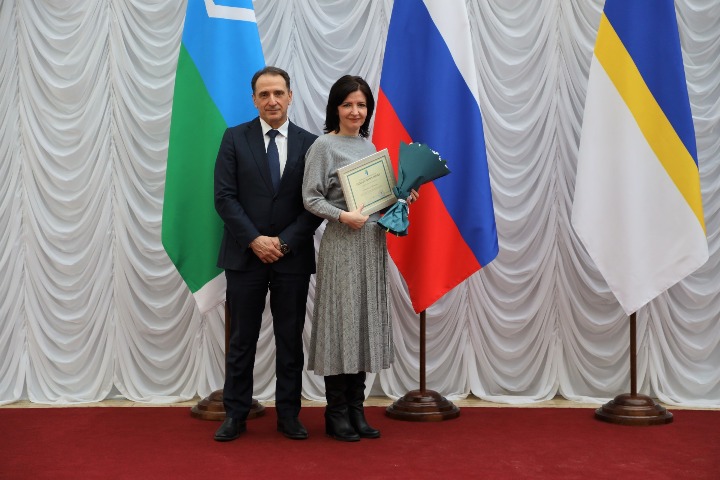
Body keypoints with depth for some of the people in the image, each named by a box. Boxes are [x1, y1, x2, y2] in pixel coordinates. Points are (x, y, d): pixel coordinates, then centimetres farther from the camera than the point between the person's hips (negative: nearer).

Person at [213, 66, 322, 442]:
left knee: (290, 340, 8)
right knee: (241, 340, 6)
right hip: (244, 256, -1)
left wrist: (284, 242, -10)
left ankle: (288, 415, 19)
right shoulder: (235, 139, 2)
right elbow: (224, 197, -4)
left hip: (293, 257, 1)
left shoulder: (309, 143, 3)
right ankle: (235, 415, 17)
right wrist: (254, 240, -13)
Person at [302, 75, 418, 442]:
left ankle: (356, 409, 19)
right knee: (340, 321, -2)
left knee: (366, 321, 9)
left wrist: (400, 199, 4)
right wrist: (344, 215, -22)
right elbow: (311, 197, -10)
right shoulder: (324, 146, -6)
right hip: (341, 246, -7)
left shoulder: (369, 146, 14)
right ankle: (337, 414, 10)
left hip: (372, 245, 7)